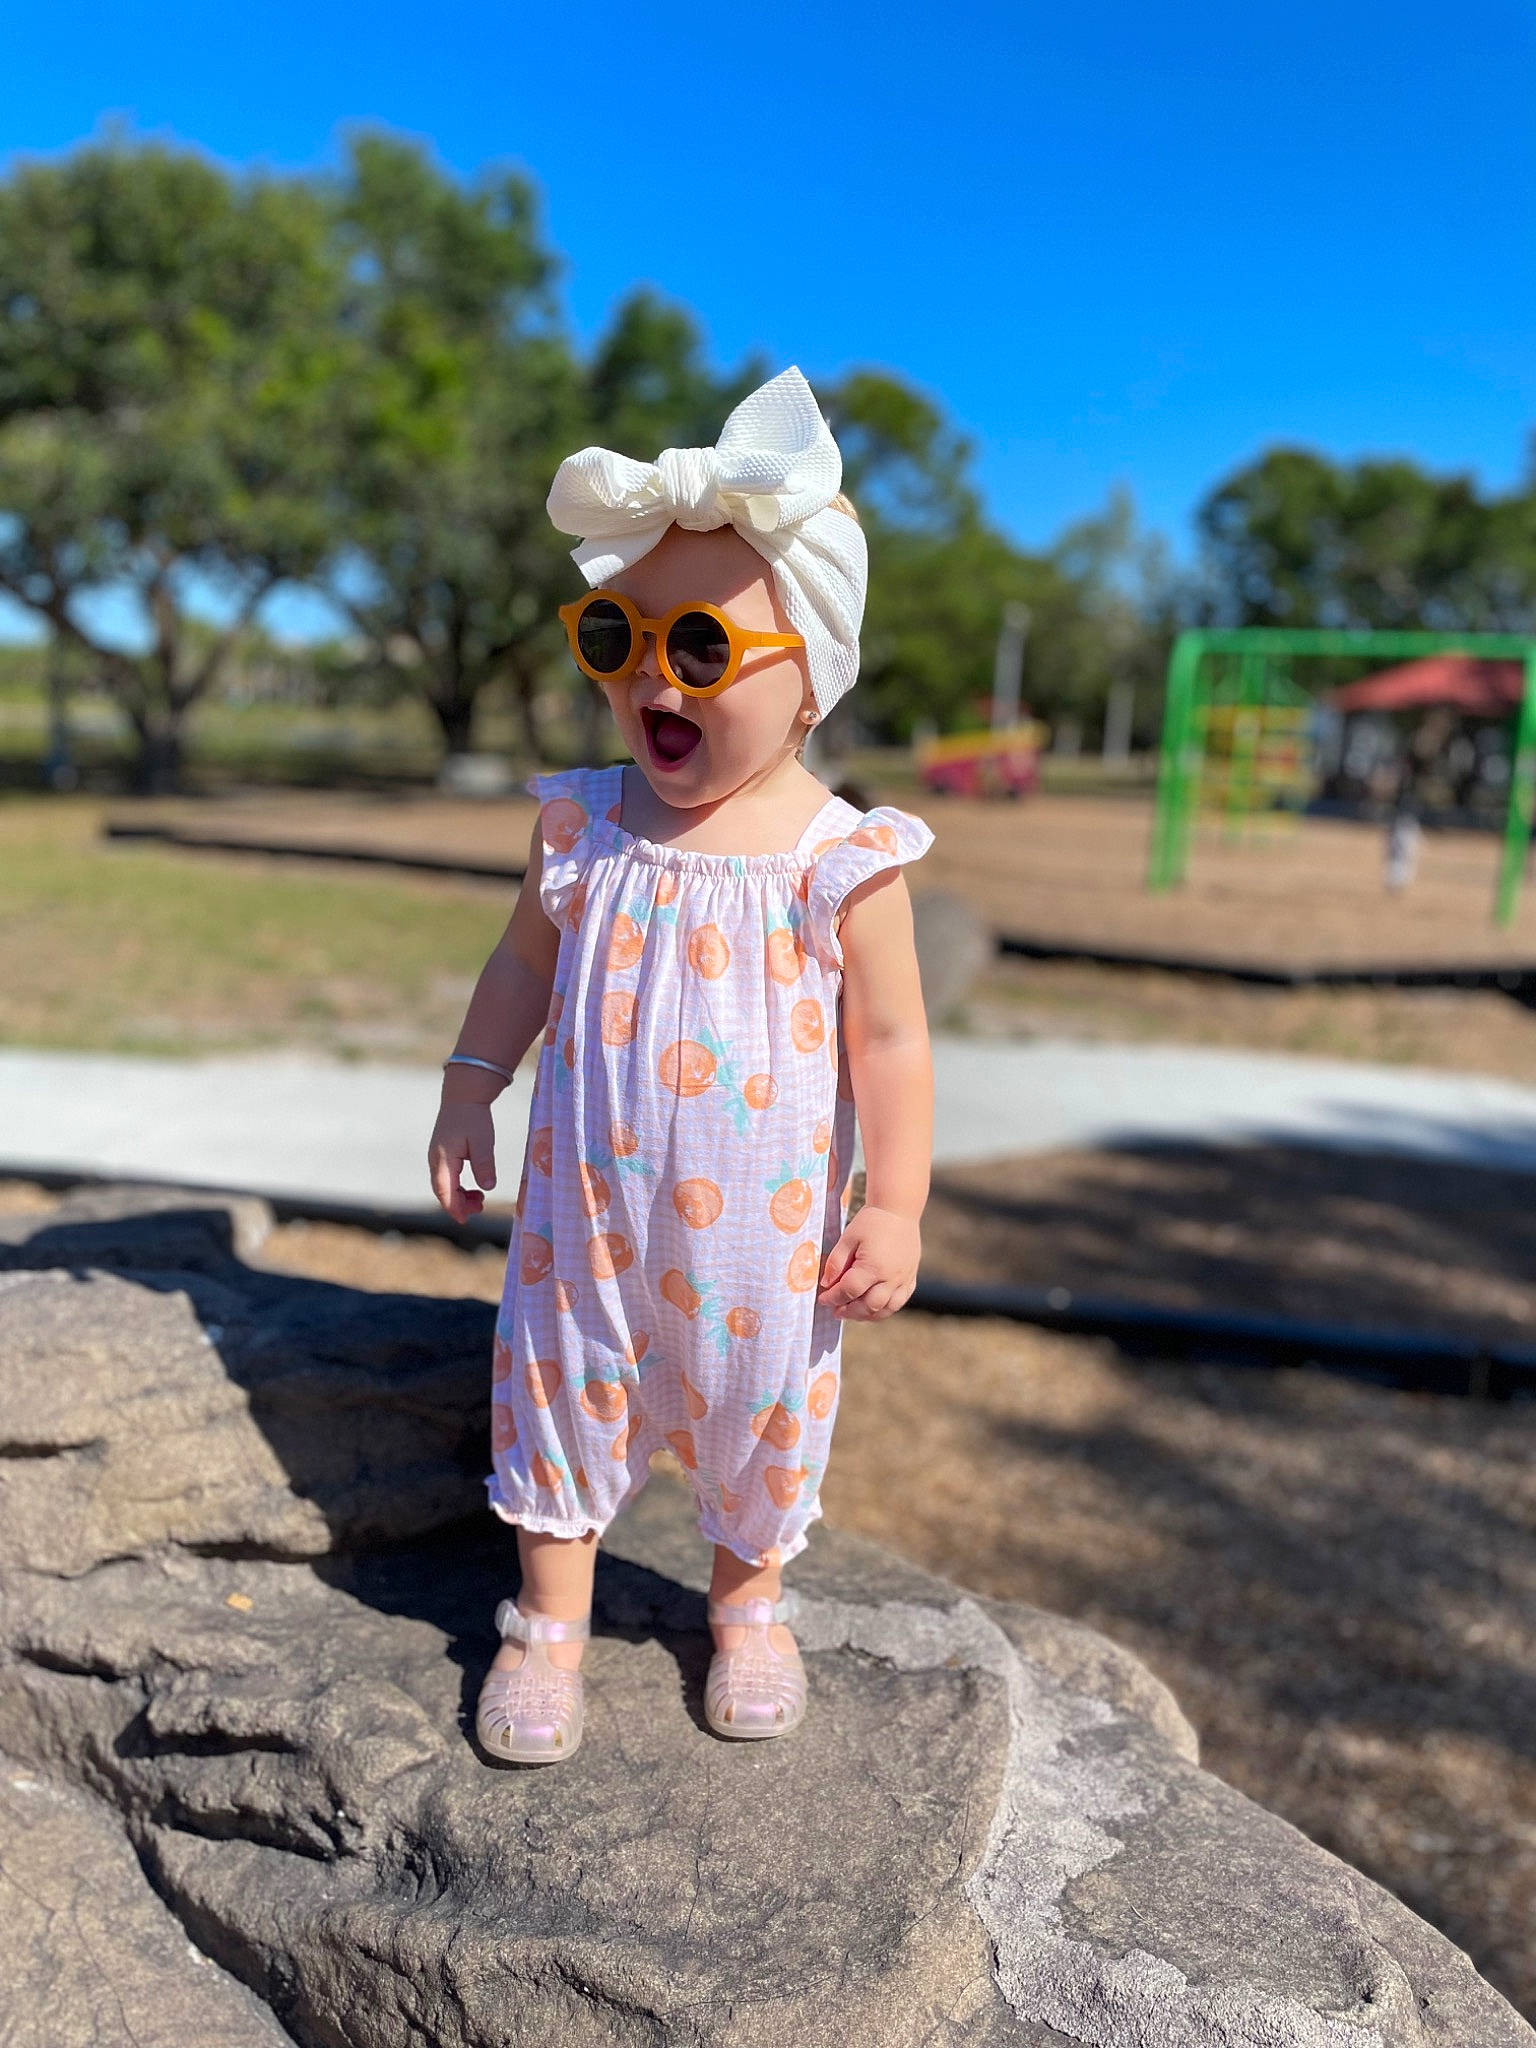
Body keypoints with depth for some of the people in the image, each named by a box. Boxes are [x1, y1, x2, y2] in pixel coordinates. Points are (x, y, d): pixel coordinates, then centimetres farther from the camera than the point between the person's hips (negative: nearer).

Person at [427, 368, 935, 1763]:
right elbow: (524, 963, 10)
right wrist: (470, 1091, 7)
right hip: (586, 1204, 3)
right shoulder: (585, 826, -5)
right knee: (563, 1384, 14)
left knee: (762, 1407, 16)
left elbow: (890, 1043, -10)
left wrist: (893, 1208, -11)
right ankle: (551, 1619, 38)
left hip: (756, 1225, -2)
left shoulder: (843, 859, -15)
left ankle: (749, 1600, 45)